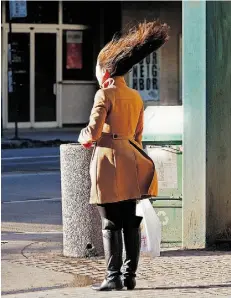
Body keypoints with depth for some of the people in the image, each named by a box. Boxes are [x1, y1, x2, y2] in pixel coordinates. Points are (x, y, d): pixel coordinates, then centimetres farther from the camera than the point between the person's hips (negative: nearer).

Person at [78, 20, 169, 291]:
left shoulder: (104, 94, -10)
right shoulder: (136, 97, 12)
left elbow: (93, 132, -13)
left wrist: (83, 138, 9)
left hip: (109, 163, -7)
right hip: (131, 164, 7)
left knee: (110, 224, -4)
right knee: (130, 222, 9)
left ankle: (113, 277, -4)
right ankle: (130, 276, 11)